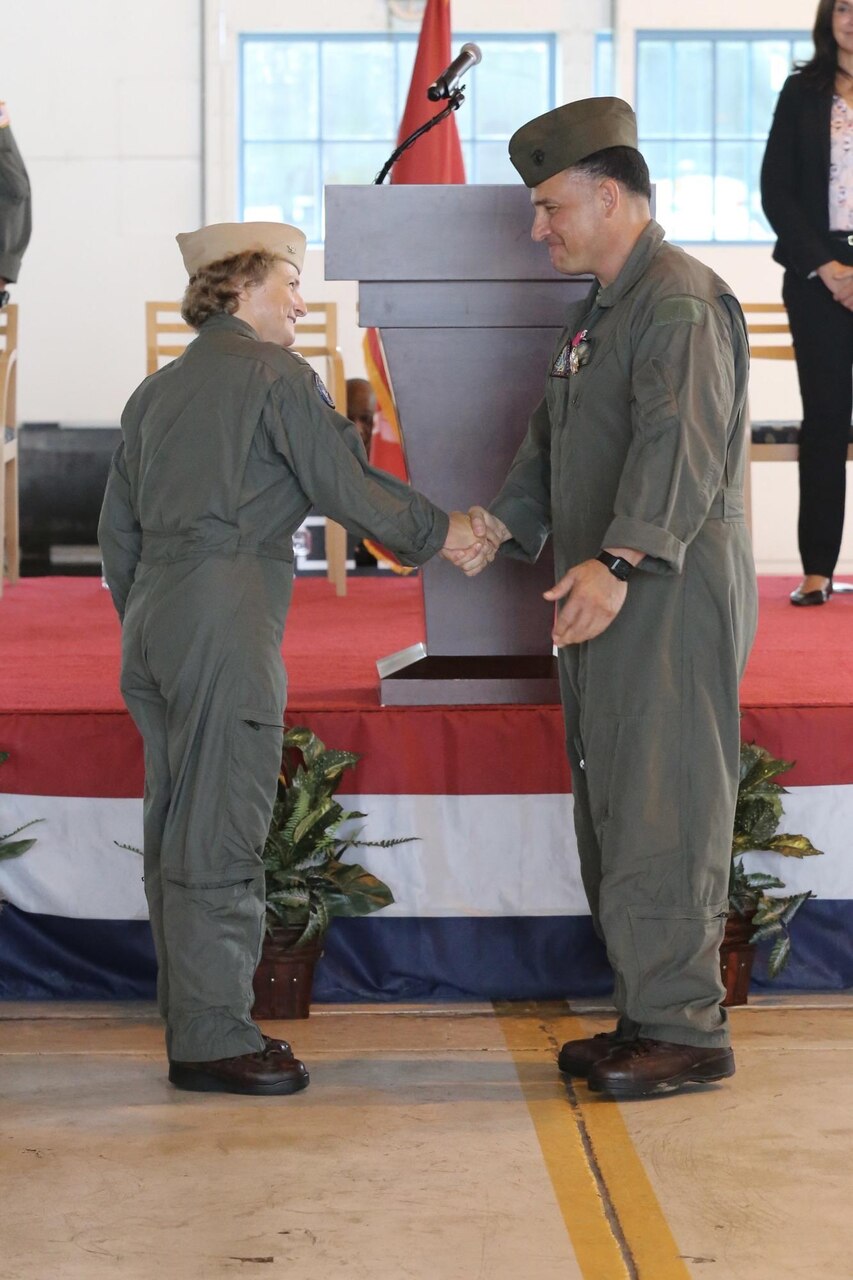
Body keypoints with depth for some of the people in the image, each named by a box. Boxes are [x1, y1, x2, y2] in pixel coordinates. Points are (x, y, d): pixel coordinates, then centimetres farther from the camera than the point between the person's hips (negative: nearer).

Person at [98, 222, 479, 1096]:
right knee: (217, 838, -6)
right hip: (224, 625, -8)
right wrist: (437, 532, 8)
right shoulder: (276, 376, -3)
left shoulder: (156, 391, 19)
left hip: (153, 622, 8)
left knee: (177, 837, 11)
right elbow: (345, 485, -5)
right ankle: (212, 1039, -4)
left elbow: (117, 532, 19)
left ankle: (194, 1025, 17)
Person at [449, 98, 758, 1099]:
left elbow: (679, 446, -27)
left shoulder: (682, 302, -13)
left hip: (671, 596, -10)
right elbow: (551, 444, 23)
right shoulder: (597, 312, 21)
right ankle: (646, 1017, 19)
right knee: (612, 811, 12)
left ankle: (684, 1027, -2)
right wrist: (499, 524, 7)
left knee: (662, 812, -8)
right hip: (604, 602, 10)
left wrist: (617, 562, -37)